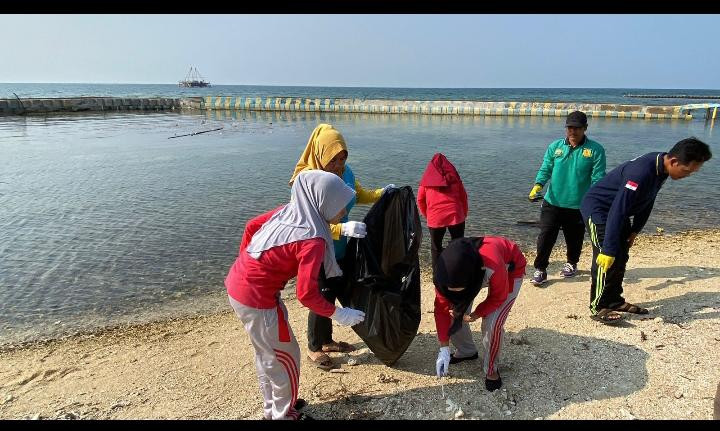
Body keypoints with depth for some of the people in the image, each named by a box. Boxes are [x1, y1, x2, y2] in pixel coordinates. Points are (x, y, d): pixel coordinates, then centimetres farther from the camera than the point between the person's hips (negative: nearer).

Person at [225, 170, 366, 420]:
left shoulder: (288, 210, 0)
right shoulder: (312, 239, -23)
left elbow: (252, 226, 12)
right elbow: (306, 294, -24)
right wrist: (338, 314, -11)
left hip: (237, 282, 8)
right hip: (256, 297, -8)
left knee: (267, 352, 25)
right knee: (285, 356, 13)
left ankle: (272, 407, 45)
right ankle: (283, 415, 32)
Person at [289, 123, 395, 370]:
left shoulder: (345, 172, -5)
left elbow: (359, 195, 14)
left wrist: (381, 193, -4)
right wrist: (343, 229, -44)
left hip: (339, 249, 7)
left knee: (336, 293, 17)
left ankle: (327, 341, 38)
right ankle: (314, 348, 24)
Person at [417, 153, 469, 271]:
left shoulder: (427, 178, 6)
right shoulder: (453, 176, 9)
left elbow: (420, 200, 7)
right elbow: (463, 197, 9)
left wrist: (427, 216, 16)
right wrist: (464, 214, 18)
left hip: (435, 218, -1)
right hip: (455, 216, 1)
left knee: (436, 248, 13)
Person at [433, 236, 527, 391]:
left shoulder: (493, 267, -45)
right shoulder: (446, 272, -31)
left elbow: (499, 297, -22)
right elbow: (442, 308, -20)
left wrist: (476, 314, -25)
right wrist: (444, 349, -19)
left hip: (510, 269, -4)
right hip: (473, 272, 4)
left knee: (492, 323, -18)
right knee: (456, 311, -6)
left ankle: (491, 369, 7)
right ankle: (466, 351, 22)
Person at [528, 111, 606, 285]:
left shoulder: (595, 150, -5)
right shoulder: (555, 147, 1)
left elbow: (598, 178, -7)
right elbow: (545, 169, 1)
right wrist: (538, 186, -18)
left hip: (578, 206, 0)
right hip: (552, 203, 1)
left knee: (574, 238, 16)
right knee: (545, 237, -4)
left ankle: (571, 263, 41)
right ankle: (540, 269, 8)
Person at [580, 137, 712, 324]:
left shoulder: (660, 168, -5)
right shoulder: (641, 172, -33)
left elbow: (646, 202, 10)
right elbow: (617, 211, -35)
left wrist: (635, 230, 11)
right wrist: (608, 250, -34)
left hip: (618, 211, 9)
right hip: (597, 208, -9)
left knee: (621, 258, 11)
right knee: (607, 260, -13)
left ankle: (615, 300, 24)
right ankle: (598, 307, -3)